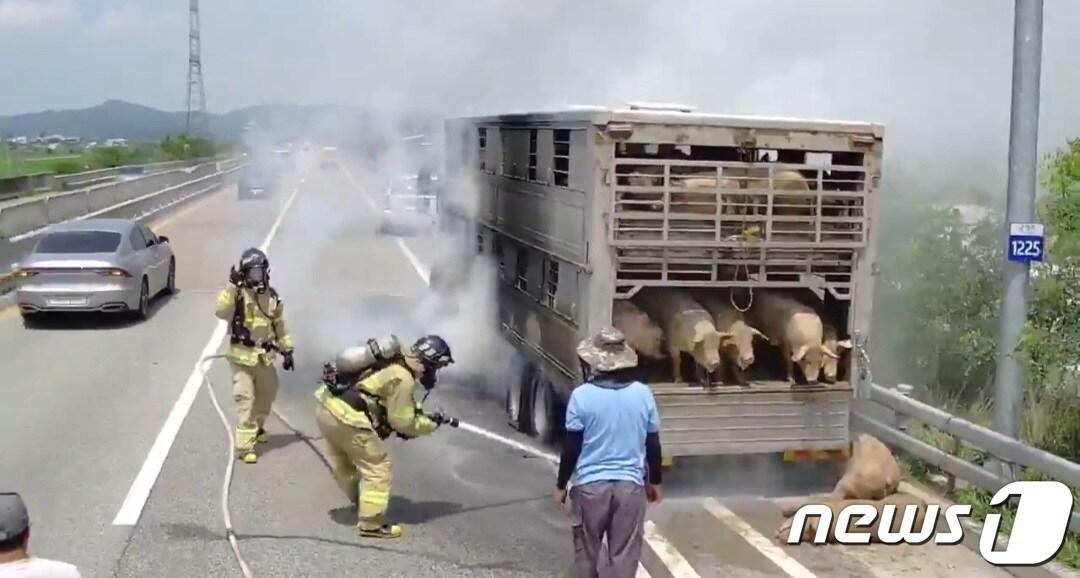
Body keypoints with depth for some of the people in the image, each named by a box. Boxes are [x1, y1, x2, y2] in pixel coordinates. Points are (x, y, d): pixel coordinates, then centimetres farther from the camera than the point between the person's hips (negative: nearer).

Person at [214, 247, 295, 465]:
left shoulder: (272, 297, 4)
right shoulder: (237, 294, -11)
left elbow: (280, 326, 15)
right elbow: (221, 312, -29)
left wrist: (287, 351, 14)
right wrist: (231, 286, -34)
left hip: (265, 357, 5)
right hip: (242, 357, -5)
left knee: (266, 396, 21)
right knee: (245, 401, -10)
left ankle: (256, 428, 47)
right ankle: (245, 446, -9)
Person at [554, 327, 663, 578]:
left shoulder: (582, 395, -10)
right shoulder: (643, 394, -2)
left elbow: (571, 448, -6)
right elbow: (653, 445, 5)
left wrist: (560, 486, 6)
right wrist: (654, 482, 19)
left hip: (590, 485, -1)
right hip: (631, 485, 2)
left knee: (587, 551, 17)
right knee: (625, 555, 7)